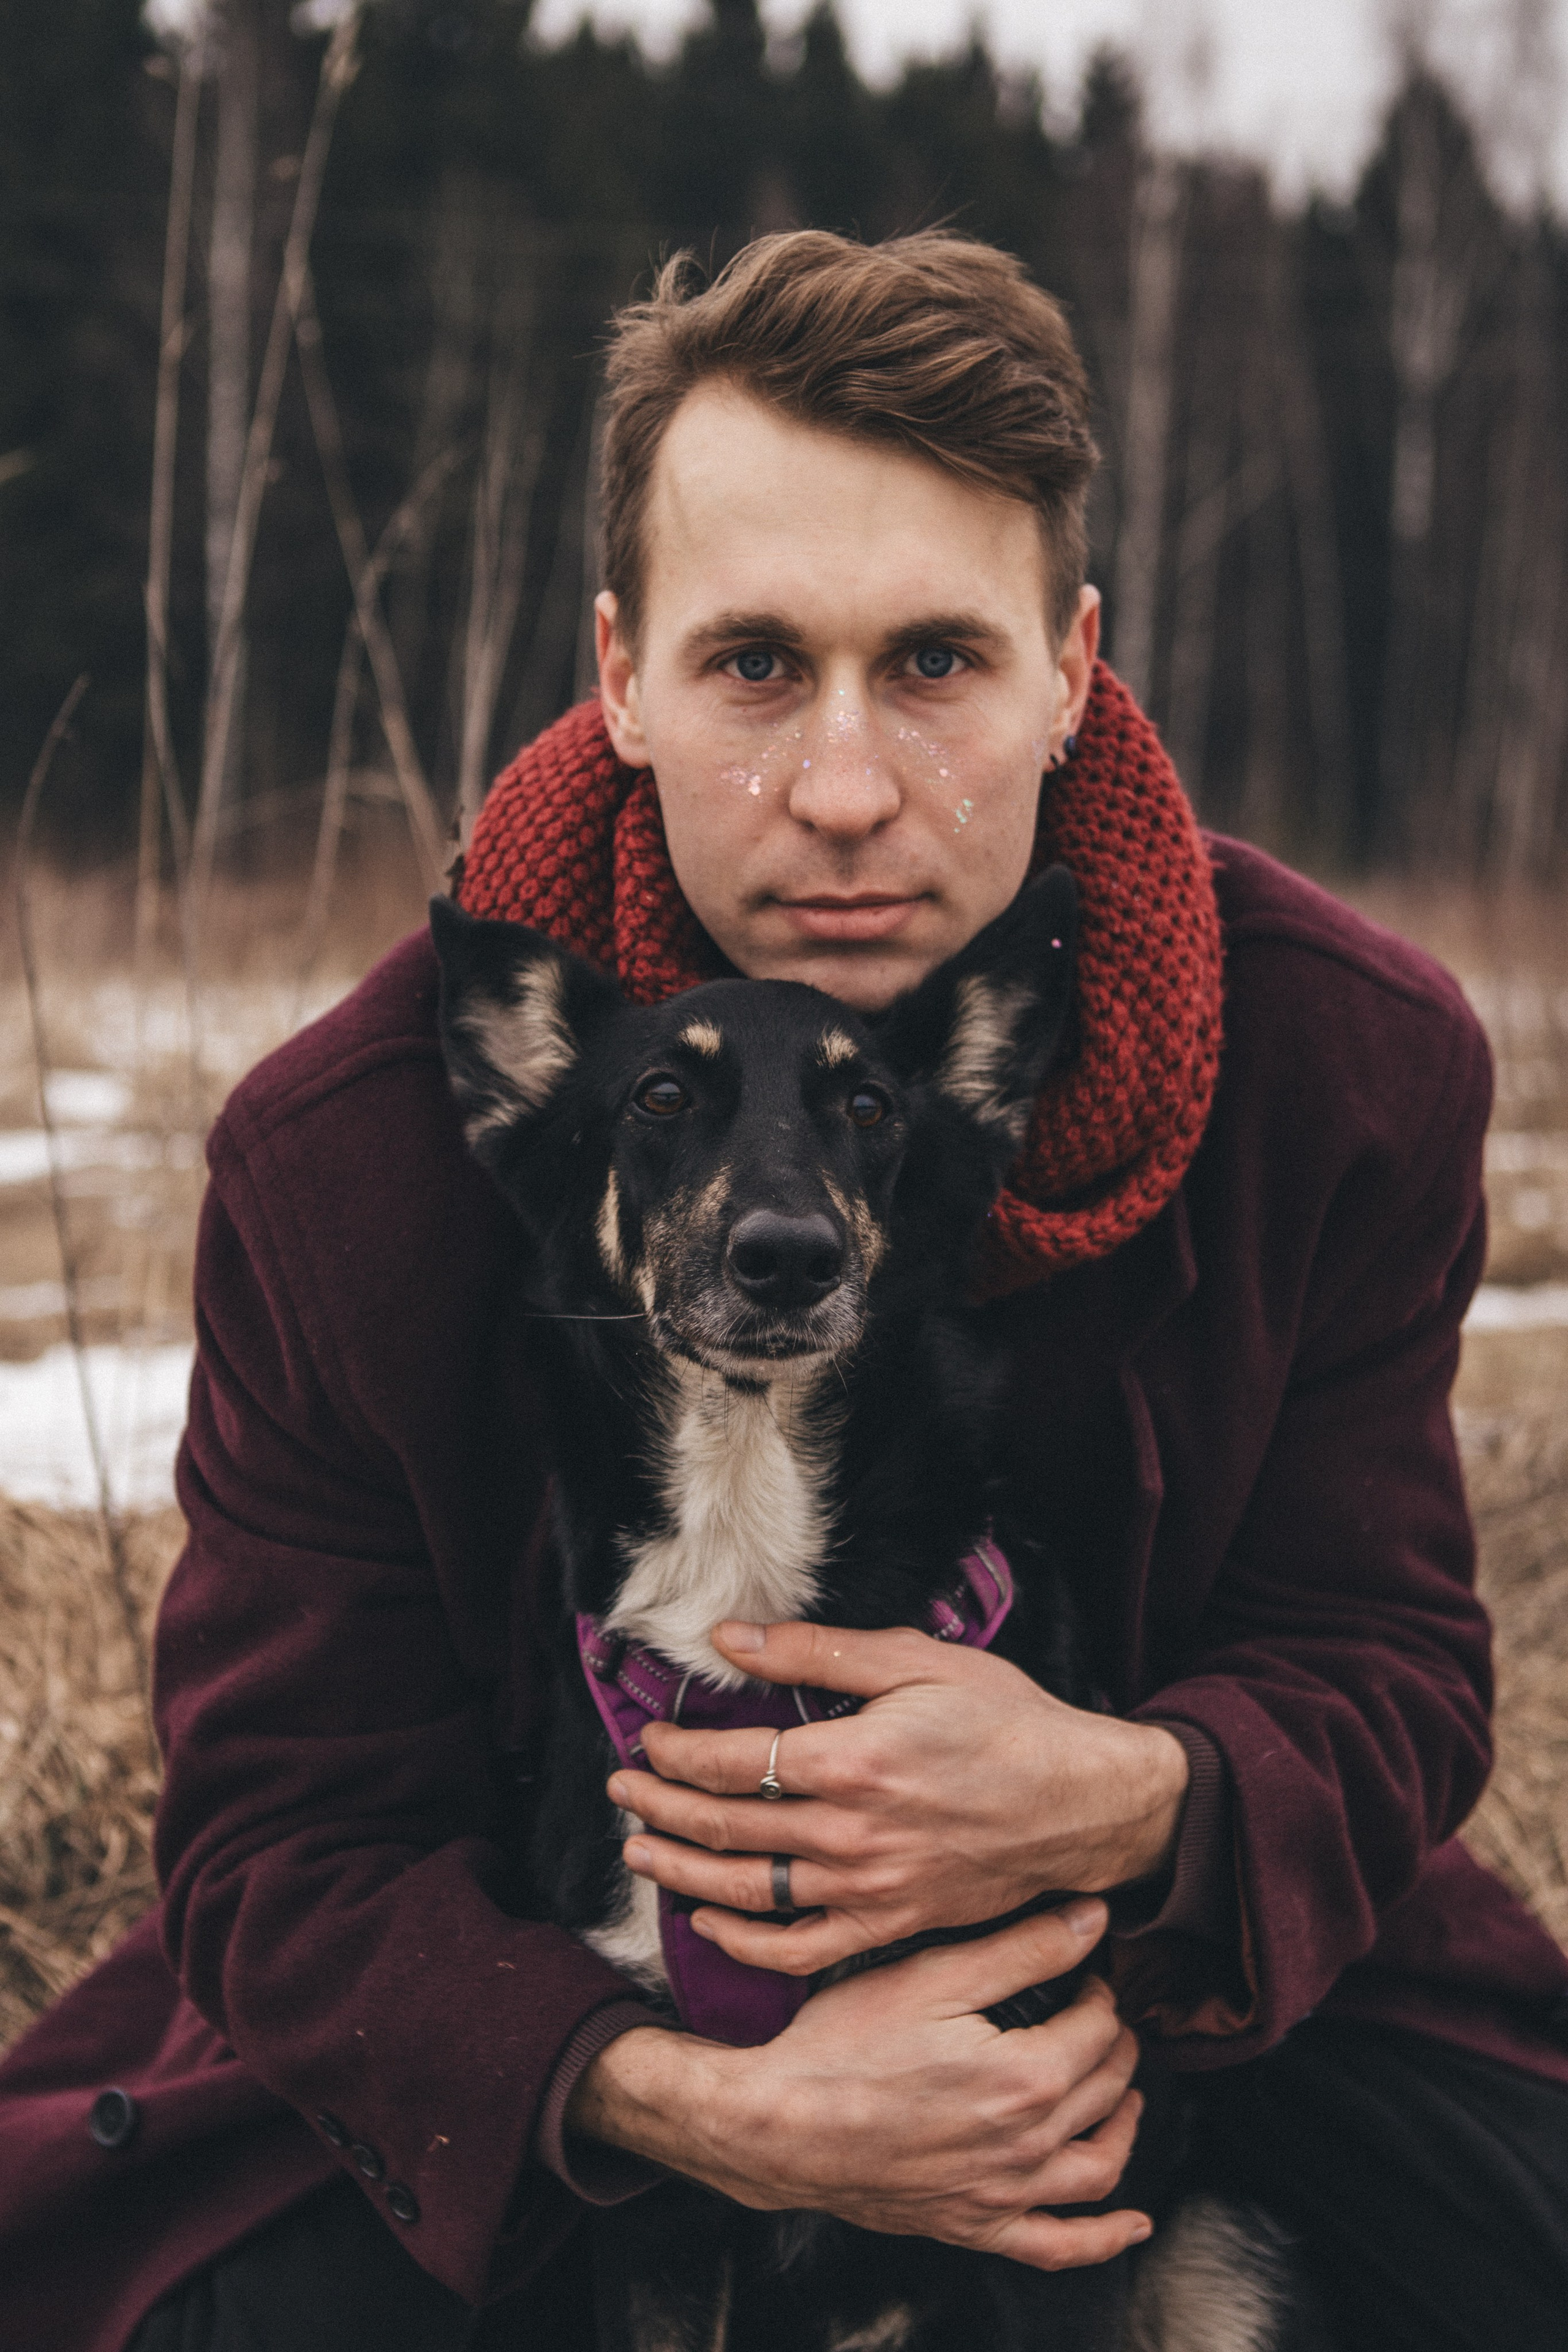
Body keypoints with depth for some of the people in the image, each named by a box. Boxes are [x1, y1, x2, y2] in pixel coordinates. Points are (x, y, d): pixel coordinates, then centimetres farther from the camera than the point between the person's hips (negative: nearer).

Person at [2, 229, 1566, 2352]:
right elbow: (291, 1839, -14)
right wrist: (688, 2107, -34)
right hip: (534, 2024, -1)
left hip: (1187, 1983, 1)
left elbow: (1392, 1680, -6)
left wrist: (1138, 1806, -32)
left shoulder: (1356, 1064, -15)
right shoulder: (344, 1157, -18)